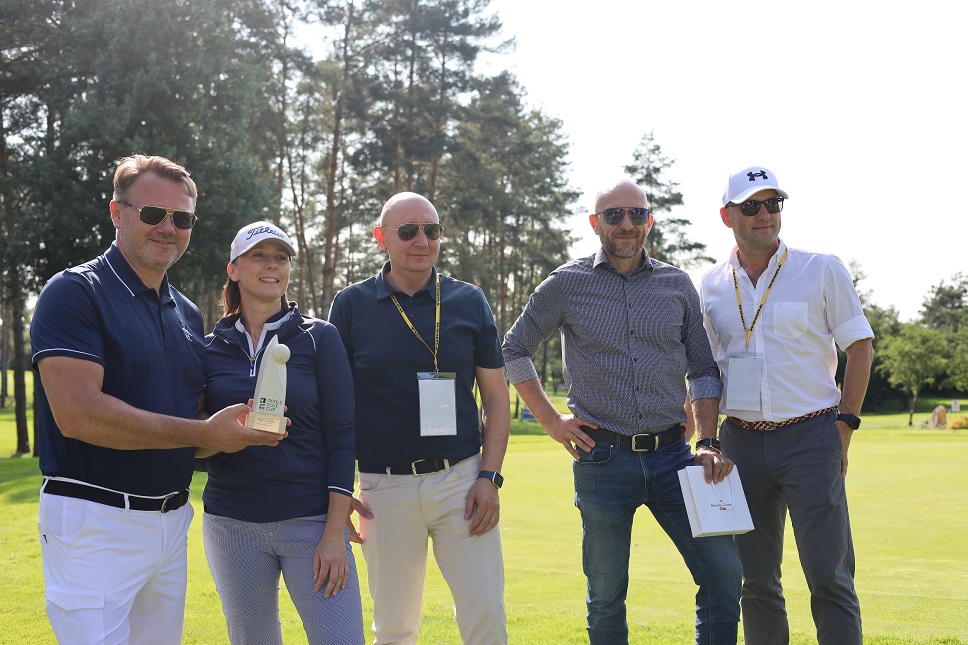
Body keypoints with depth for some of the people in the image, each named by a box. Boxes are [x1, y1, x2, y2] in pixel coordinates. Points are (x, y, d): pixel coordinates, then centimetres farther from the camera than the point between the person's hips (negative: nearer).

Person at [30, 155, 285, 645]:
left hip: (172, 518, 7)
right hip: (94, 522, -7)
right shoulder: (76, 293, -10)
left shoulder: (188, 314, 13)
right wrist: (204, 434, -19)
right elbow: (77, 413, -22)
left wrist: (248, 424, -3)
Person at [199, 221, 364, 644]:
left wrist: (335, 533, -11)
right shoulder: (211, 348, 7)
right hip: (231, 525, 2)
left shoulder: (319, 338, 0)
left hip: (311, 521, -2)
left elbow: (341, 437, -4)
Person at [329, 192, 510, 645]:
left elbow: (496, 395, 7)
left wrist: (490, 476, -3)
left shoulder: (469, 301, 5)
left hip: (463, 480, 1)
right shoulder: (352, 305, 2)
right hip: (385, 488, 0)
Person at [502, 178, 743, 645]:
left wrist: (708, 443, 0)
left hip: (671, 455, 2)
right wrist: (551, 421, 2)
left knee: (724, 573, -4)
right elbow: (514, 349, 10)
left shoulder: (677, 285, 8)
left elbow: (702, 369, 12)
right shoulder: (567, 284, 1)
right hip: (603, 459, -2)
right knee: (606, 595, 7)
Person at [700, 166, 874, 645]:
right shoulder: (712, 285, 10)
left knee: (830, 576, -6)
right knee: (755, 578, 8)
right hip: (741, 441, 3)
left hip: (811, 436, -3)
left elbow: (860, 345, 3)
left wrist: (845, 423, -5)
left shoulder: (821, 269, 1)